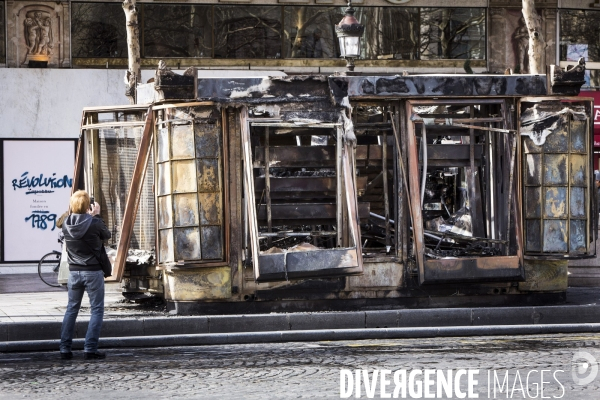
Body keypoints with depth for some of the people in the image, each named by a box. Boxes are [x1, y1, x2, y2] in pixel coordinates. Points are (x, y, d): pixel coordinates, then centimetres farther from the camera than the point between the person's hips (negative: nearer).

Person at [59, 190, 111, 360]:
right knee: (97, 310, 4)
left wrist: (91, 216, 14)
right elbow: (107, 235, 4)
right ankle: (90, 349, -3)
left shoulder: (66, 224, -4)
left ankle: (65, 349, 12)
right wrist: (97, 216, 11)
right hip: (93, 272, -4)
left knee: (71, 309, 15)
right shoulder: (94, 223, -15)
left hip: (74, 271, 4)